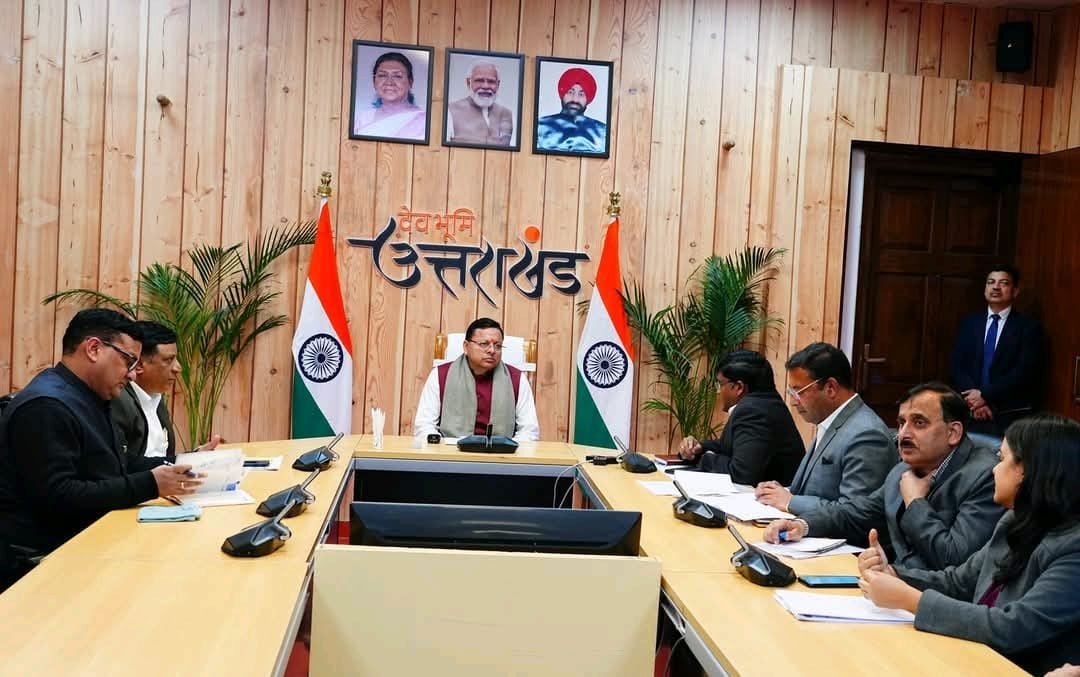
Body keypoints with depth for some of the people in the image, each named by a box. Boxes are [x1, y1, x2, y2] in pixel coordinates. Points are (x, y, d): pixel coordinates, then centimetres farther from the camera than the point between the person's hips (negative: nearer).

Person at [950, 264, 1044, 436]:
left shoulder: (1028, 327, 1)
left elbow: (1024, 372, -10)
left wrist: (985, 395, -14)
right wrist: (973, 399, -10)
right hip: (971, 412, 3)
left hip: (1010, 415, -3)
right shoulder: (969, 322, 11)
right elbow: (956, 365, 4)